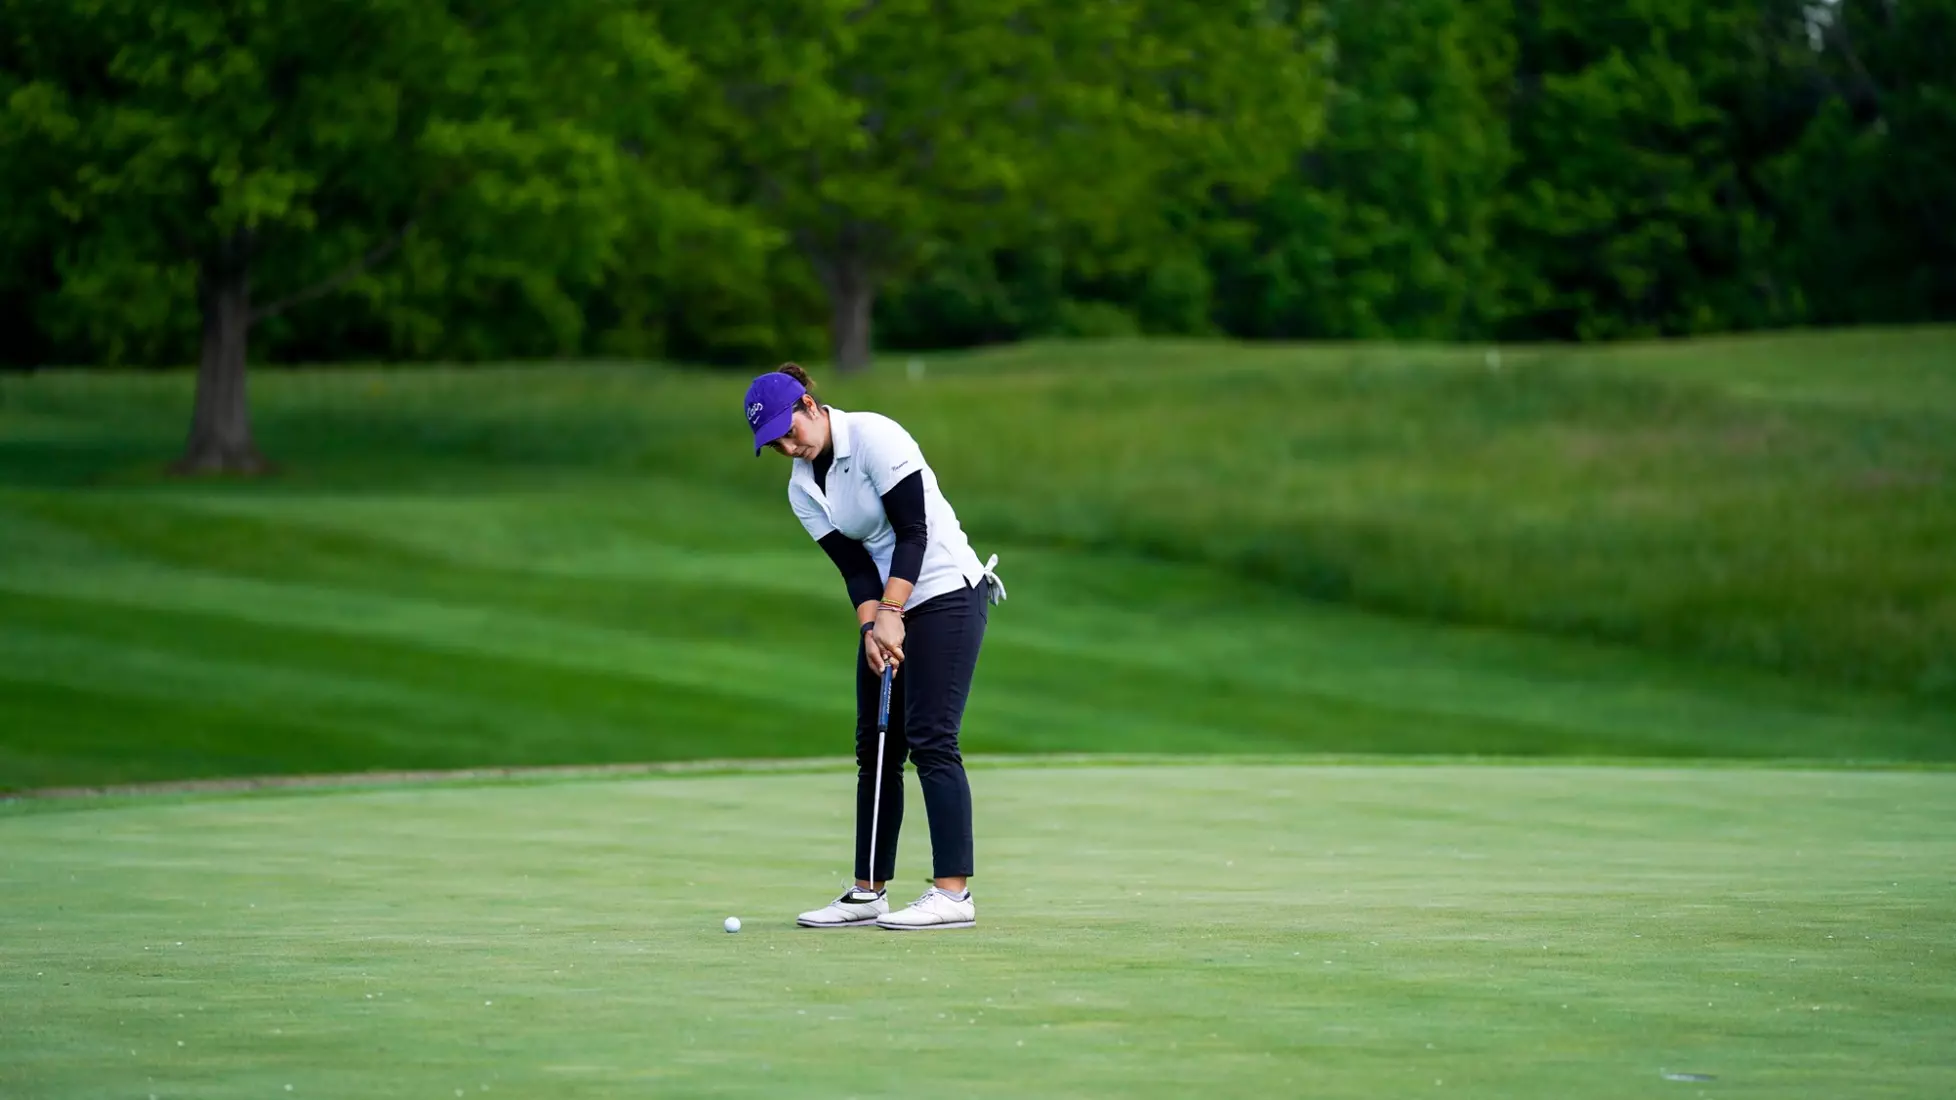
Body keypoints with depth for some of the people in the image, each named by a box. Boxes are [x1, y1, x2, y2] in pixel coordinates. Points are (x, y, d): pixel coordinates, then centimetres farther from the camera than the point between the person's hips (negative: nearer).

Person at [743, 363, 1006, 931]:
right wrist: (871, 626, -16)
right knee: (875, 748, 6)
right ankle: (868, 894, 10)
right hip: (885, 611, 8)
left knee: (930, 740, -14)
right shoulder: (802, 489, 7)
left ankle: (954, 894, -15)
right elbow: (855, 566, 1)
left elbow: (913, 531, -18)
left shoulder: (874, 437, -14)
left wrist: (891, 613, -22)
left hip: (946, 594, -8)